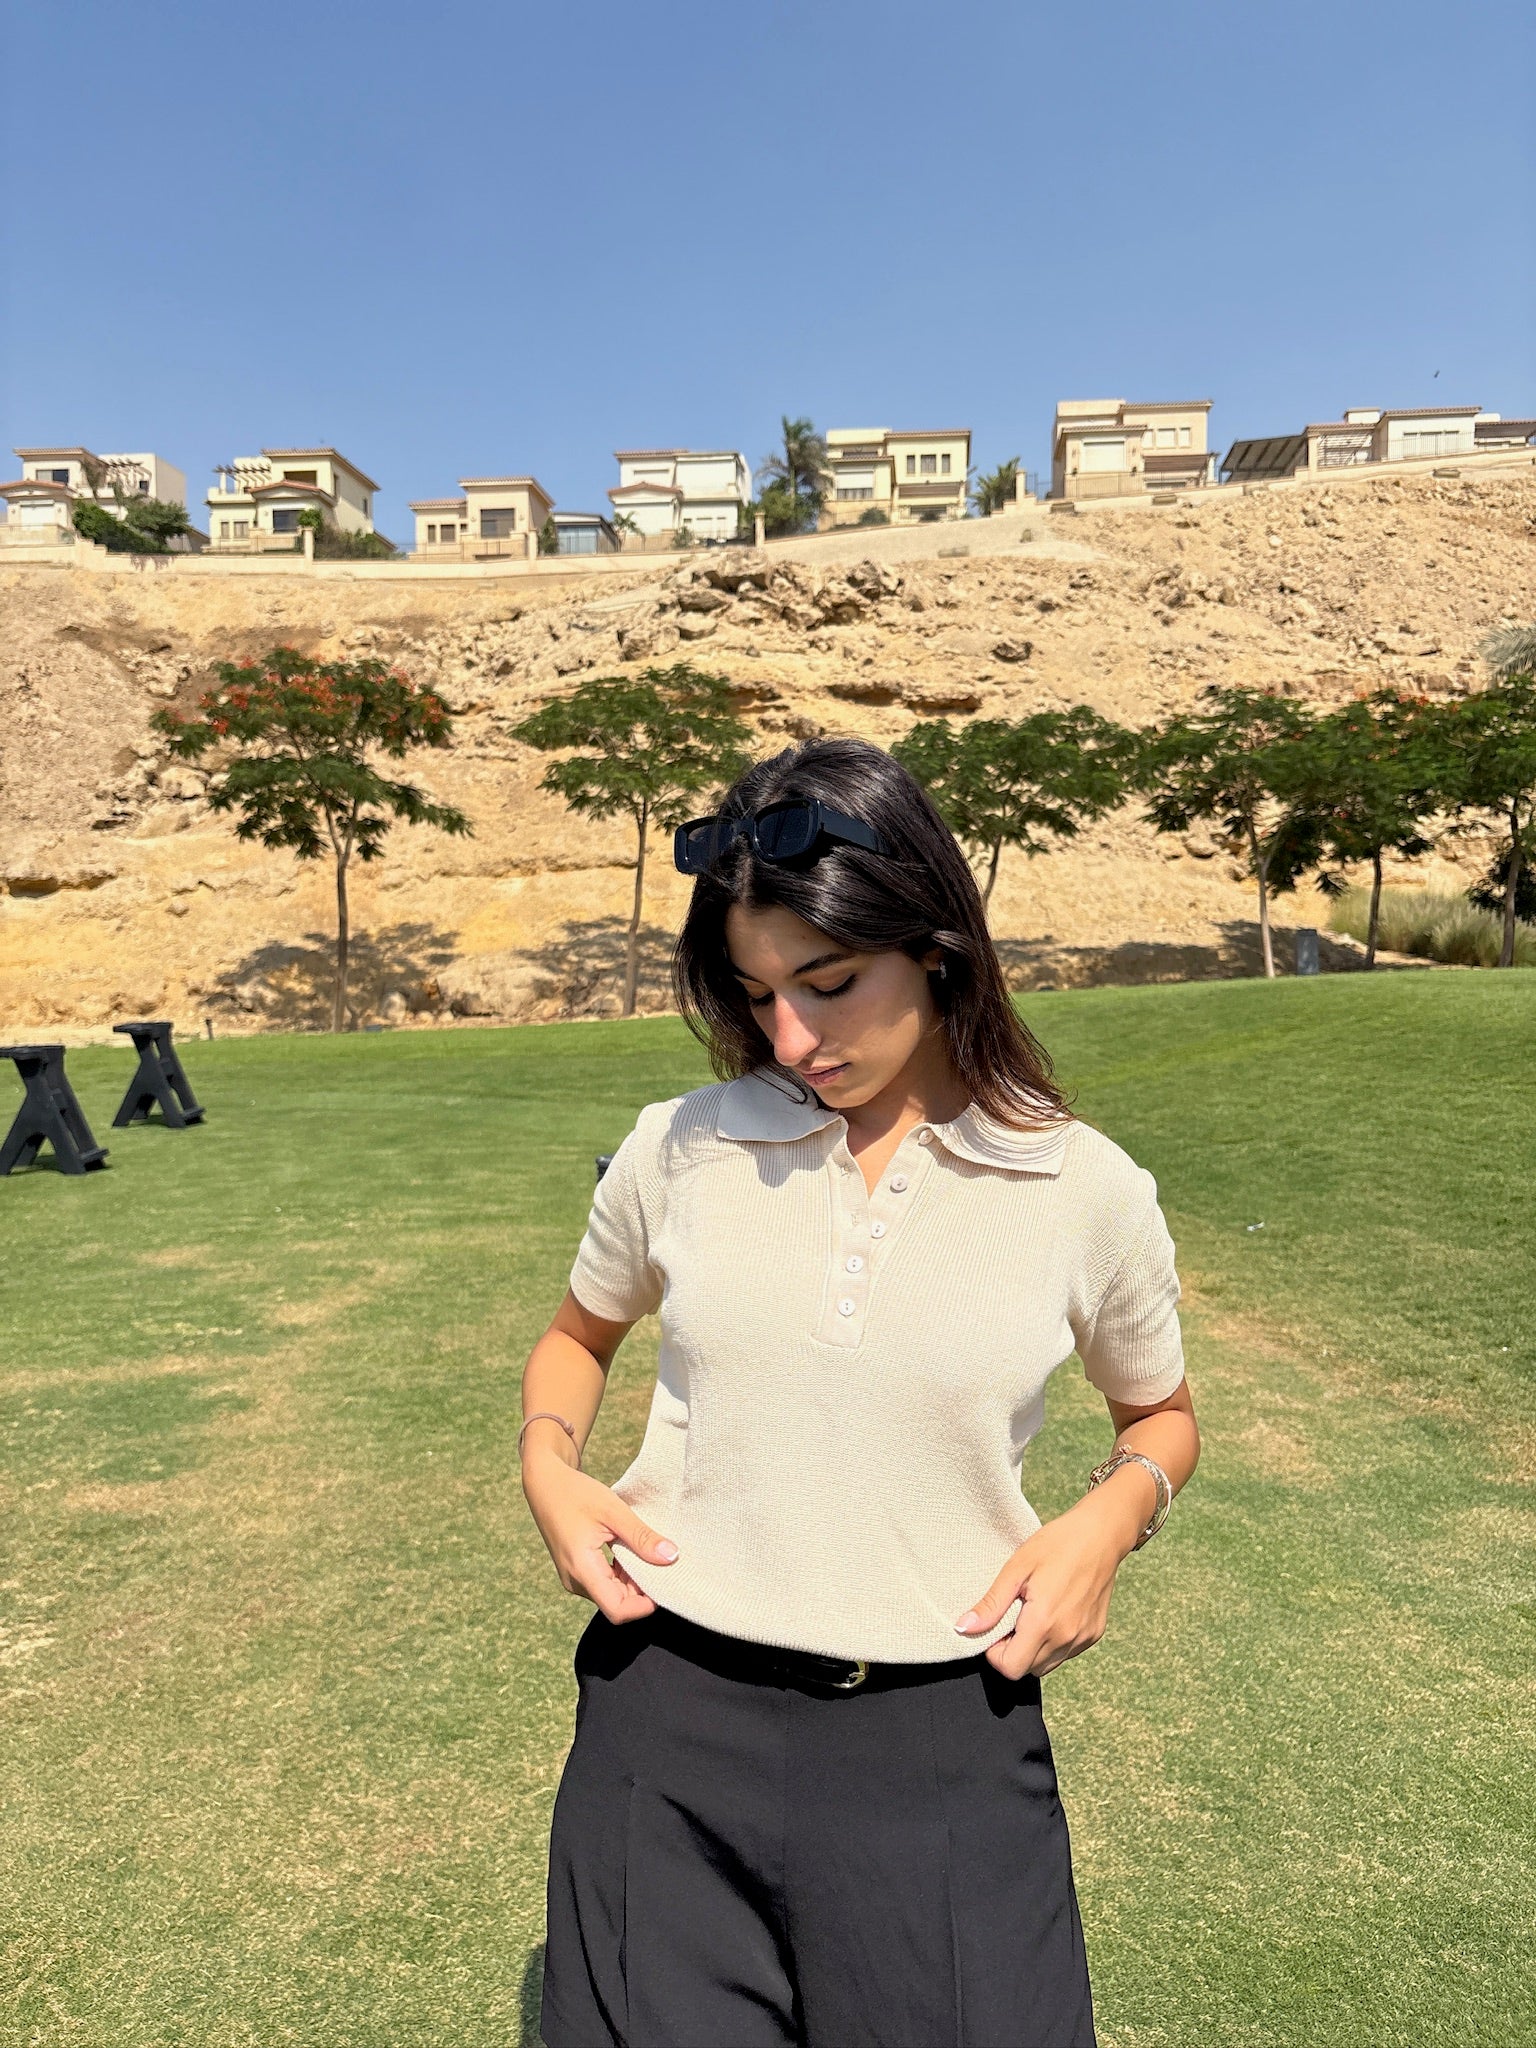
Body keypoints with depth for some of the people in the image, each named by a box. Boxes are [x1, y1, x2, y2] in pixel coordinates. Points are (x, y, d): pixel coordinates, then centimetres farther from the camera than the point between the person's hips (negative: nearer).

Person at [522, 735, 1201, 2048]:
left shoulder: (1088, 1194, -7)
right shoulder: (679, 1151, -4)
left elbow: (1162, 1413, 12)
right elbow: (578, 1335, 16)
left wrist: (1111, 1516, -9)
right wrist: (548, 1465, -3)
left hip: (949, 1738, -1)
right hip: (674, 1712, 2)